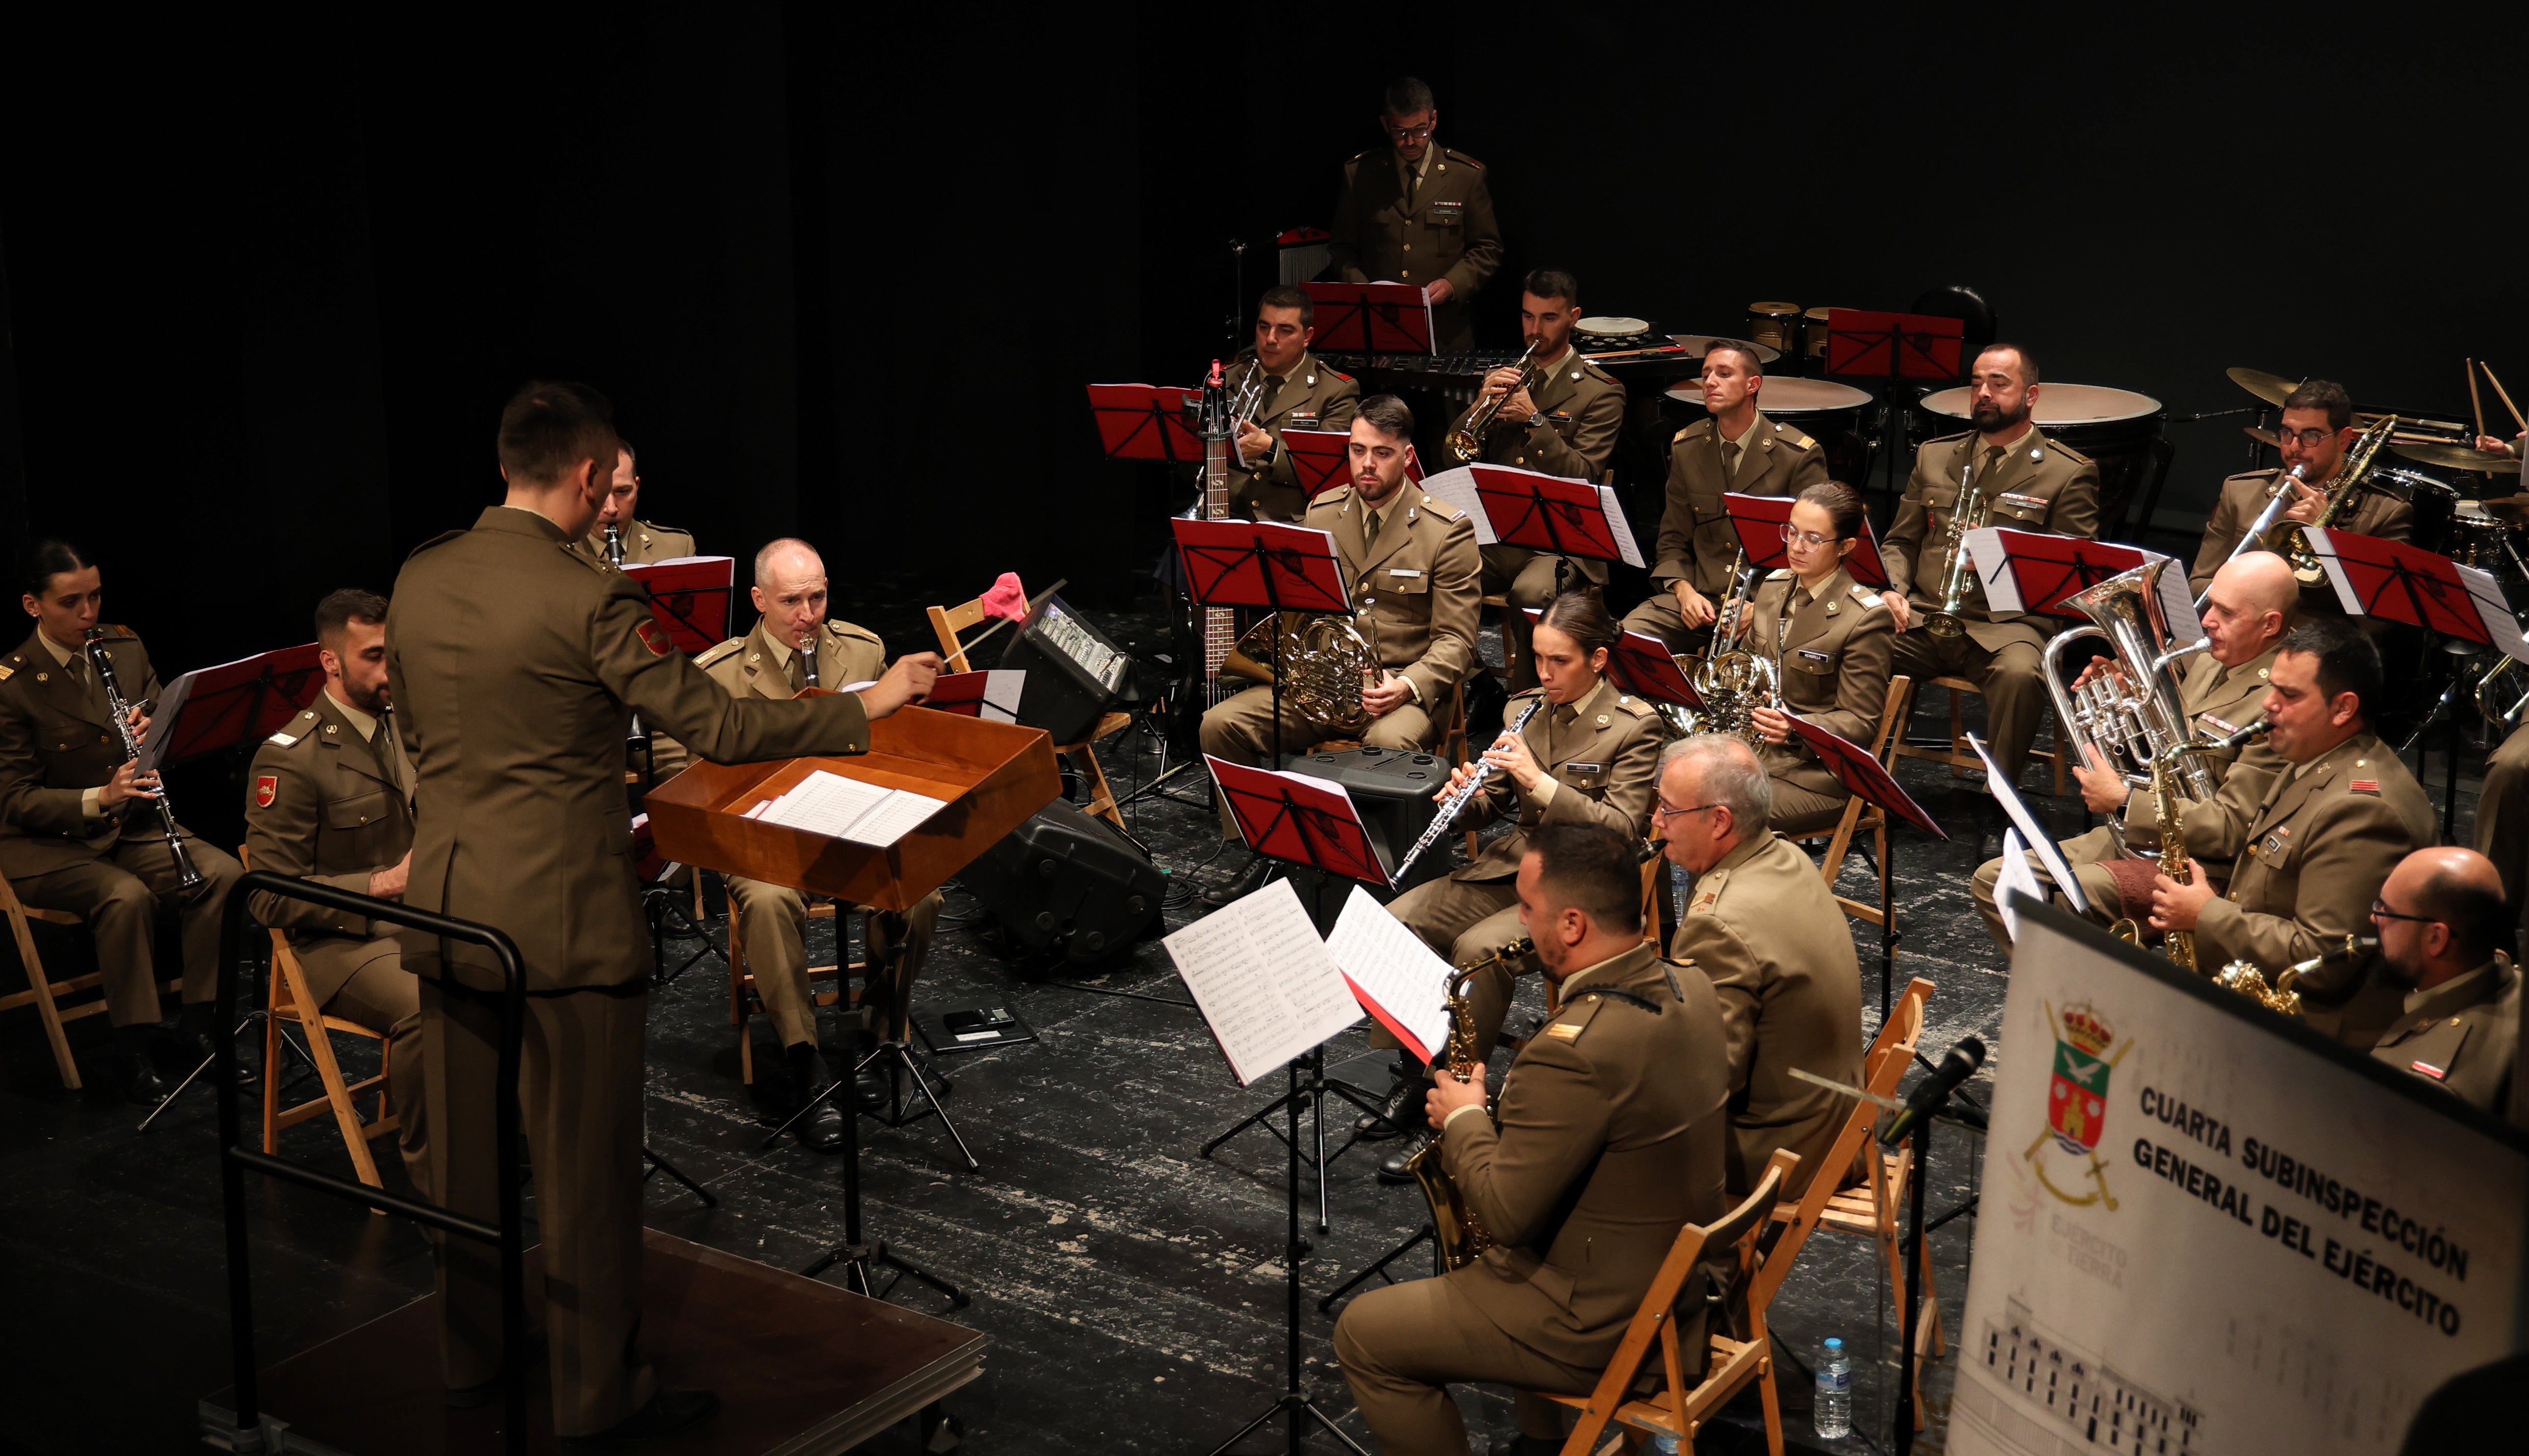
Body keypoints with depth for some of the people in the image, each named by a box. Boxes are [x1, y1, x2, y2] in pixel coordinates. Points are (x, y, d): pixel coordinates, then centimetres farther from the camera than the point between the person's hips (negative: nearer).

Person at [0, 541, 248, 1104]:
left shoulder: (124, 648, 4)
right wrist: (99, 798, -29)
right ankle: (133, 1046, -19)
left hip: (133, 826, 5)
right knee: (126, 895, -34)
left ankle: (198, 1023, -9)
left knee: (223, 873, -21)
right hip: (47, 843, -5)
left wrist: (156, 734, -14)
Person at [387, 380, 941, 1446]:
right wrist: (866, 708, -7)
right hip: (565, 918, -7)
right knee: (582, 1163, 4)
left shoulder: (419, 580, 2)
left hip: (446, 908, 7)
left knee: (465, 1148, 18)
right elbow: (717, 726, -16)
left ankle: (469, 1357, 33)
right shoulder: (588, 598, -18)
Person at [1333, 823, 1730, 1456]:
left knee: (1363, 1336, 4)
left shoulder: (1574, 1051, -31)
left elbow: (1505, 1214, -25)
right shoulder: (1693, 990, -4)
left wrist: (1464, 1120, -7)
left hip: (1608, 1332, -9)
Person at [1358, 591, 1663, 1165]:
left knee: (1478, 948, -32)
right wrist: (1465, 794, -8)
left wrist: (1540, 781, -24)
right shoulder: (1524, 710, 11)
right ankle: (1412, 1078, -4)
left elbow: (1621, 828, -15)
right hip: (1510, 866, 7)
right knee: (1396, 922, -16)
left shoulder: (1634, 725, -8)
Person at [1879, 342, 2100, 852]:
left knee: (2020, 674, -38)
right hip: (1923, 617, 4)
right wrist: (1892, 589, 0)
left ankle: (1998, 810, -18)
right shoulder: (1935, 457, 18)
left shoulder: (2068, 473, 4)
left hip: (2007, 623, -3)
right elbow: (1899, 542, 22)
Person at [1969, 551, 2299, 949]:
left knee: (2057, 898, -30)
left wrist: (2122, 800, -20)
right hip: (2129, 838, 10)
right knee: (1992, 882, 2)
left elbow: (2229, 831, -22)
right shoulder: (2207, 663, 10)